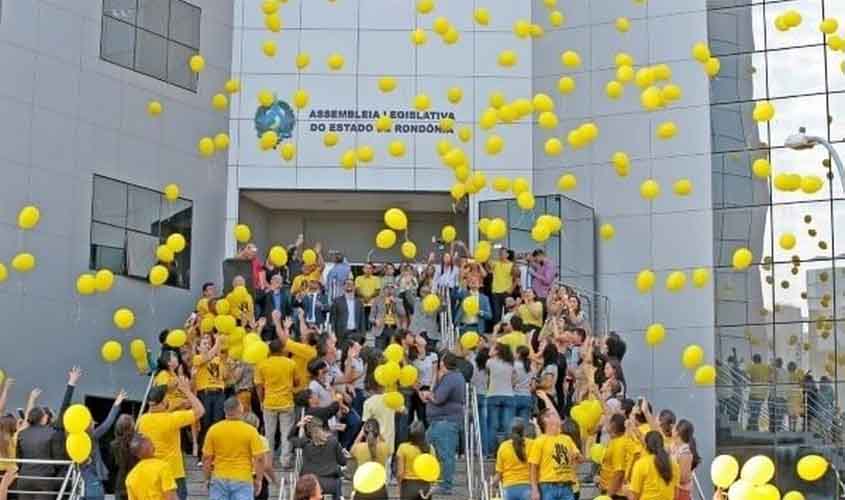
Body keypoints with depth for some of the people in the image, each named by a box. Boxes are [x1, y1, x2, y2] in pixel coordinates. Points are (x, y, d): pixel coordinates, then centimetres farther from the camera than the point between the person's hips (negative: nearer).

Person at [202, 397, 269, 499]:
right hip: (243, 480, -2)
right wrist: (258, 480, 1)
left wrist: (208, 477, 13)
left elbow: (206, 457, 0)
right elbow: (259, 458, -10)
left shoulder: (213, 429, -3)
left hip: (219, 479, 2)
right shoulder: (250, 431, -10)